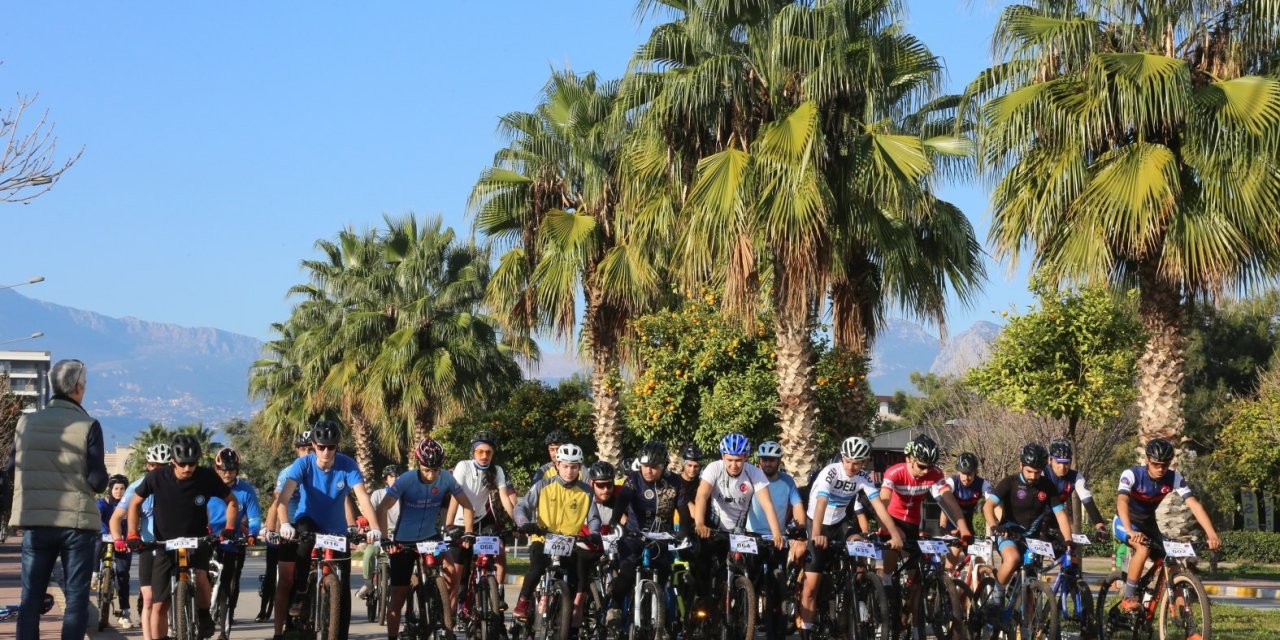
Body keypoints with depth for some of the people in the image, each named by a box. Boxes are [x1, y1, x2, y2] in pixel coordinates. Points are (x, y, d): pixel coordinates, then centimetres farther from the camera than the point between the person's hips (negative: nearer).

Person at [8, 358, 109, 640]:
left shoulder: (26, 422, 4)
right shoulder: (88, 426, -8)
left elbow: (12, 469, 9)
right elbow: (98, 481, -11)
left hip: (35, 522, 3)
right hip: (77, 522, -3)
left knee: (31, 596, 8)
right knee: (76, 597, 2)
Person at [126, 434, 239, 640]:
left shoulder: (207, 477, -13)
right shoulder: (157, 477, -13)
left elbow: (231, 501, 2)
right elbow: (135, 503, 2)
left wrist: (230, 528, -13)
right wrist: (133, 534, -7)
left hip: (197, 542, -1)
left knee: (200, 577, -30)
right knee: (159, 605, -3)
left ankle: (204, 615, -1)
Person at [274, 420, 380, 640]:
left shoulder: (347, 465, -18)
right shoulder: (303, 464, -19)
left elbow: (362, 497, -28)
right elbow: (284, 496, -31)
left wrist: (374, 528, -43)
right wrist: (284, 524, -50)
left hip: (337, 530, 1)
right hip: (308, 521, -1)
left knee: (343, 589, -4)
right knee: (306, 532, -37)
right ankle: (299, 593, -21)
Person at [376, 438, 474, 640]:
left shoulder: (446, 479, -14)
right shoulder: (406, 480, -22)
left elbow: (467, 506, -6)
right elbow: (382, 509, -26)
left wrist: (468, 533, -19)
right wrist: (385, 539, -36)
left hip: (430, 537, 2)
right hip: (404, 541, -2)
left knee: (452, 570, -21)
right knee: (398, 597, 1)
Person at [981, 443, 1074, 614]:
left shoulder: (1047, 487, -1)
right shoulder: (1010, 483, -10)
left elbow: (1060, 515, -4)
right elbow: (988, 506, -22)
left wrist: (1068, 541, -19)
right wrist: (996, 527, -40)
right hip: (1009, 535, -3)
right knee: (1013, 559, -35)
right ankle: (997, 591, -13)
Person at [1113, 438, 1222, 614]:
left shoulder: (1175, 479, -16)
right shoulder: (1132, 474, -26)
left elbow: (1194, 504, -25)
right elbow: (1122, 501, -41)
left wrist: (1212, 535, -37)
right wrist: (1130, 531, -57)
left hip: (1149, 525, 4)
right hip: (1124, 523, -4)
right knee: (1143, 548, -33)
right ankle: (1128, 599, -24)